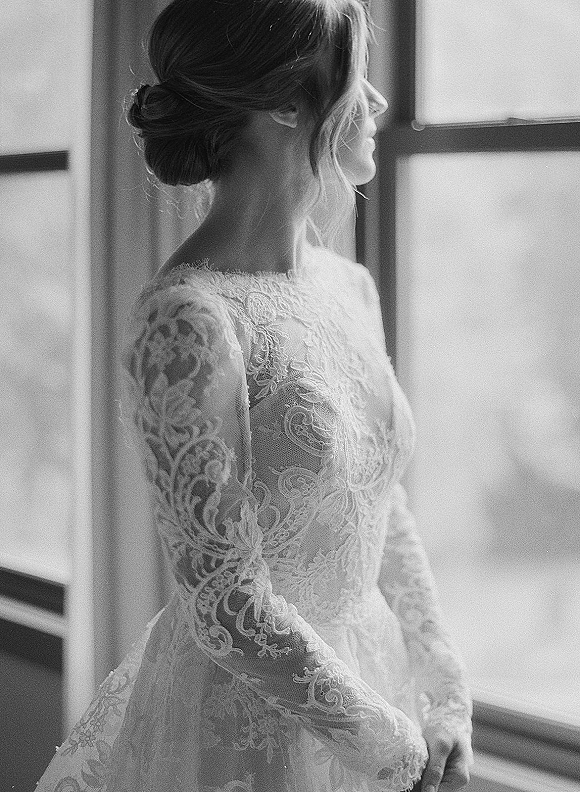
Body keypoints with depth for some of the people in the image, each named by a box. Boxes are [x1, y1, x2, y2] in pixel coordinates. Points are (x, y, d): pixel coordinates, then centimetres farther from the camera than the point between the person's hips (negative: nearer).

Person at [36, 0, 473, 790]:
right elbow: (227, 605, -22)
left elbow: (387, 518, 9)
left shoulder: (351, 287, 2)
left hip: (363, 676, 7)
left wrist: (446, 701, 2)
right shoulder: (186, 321, -22)